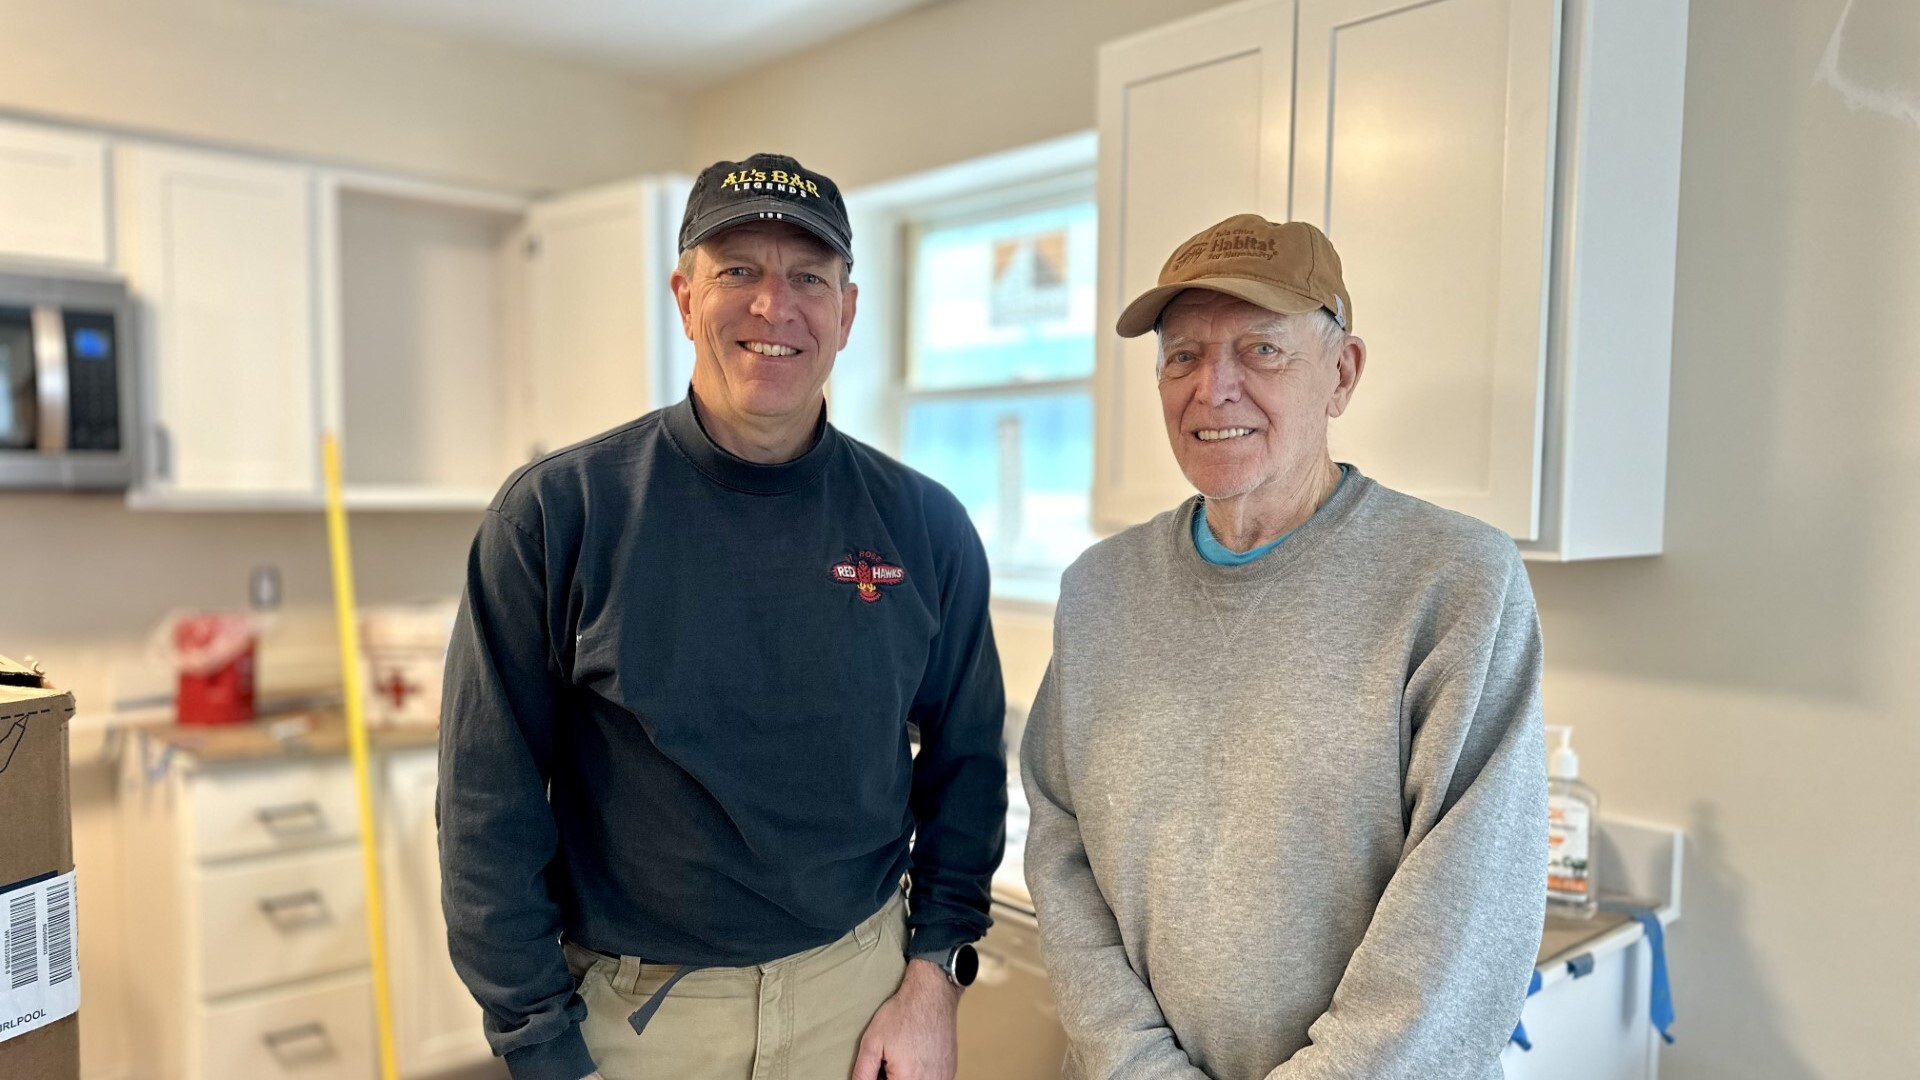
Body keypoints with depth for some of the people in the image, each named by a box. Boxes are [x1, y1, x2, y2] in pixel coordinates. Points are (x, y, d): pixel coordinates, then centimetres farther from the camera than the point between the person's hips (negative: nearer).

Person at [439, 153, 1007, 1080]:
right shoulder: (554, 514, -12)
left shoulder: (926, 527, -5)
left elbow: (965, 763, 3)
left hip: (860, 987, 2)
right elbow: (490, 809, -9)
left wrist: (934, 976, -3)